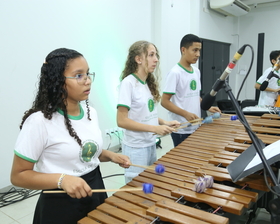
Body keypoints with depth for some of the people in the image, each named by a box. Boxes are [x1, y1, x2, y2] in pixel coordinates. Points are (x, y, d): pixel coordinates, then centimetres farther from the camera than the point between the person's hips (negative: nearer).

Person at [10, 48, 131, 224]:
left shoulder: (91, 112, -1)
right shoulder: (39, 121, -21)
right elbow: (18, 175, -15)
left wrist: (111, 156, -4)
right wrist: (62, 179, -28)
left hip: (95, 194, 6)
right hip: (60, 207, -6)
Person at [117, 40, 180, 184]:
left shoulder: (149, 83, 7)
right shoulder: (128, 82, -17)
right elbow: (121, 120, -21)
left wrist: (164, 123, -3)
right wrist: (155, 128, -23)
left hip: (151, 144, 8)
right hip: (135, 148, -8)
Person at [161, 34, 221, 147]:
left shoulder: (197, 71, 9)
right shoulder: (175, 73, -14)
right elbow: (164, 101, -17)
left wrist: (208, 107, 4)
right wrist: (186, 114, -25)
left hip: (196, 127, 8)